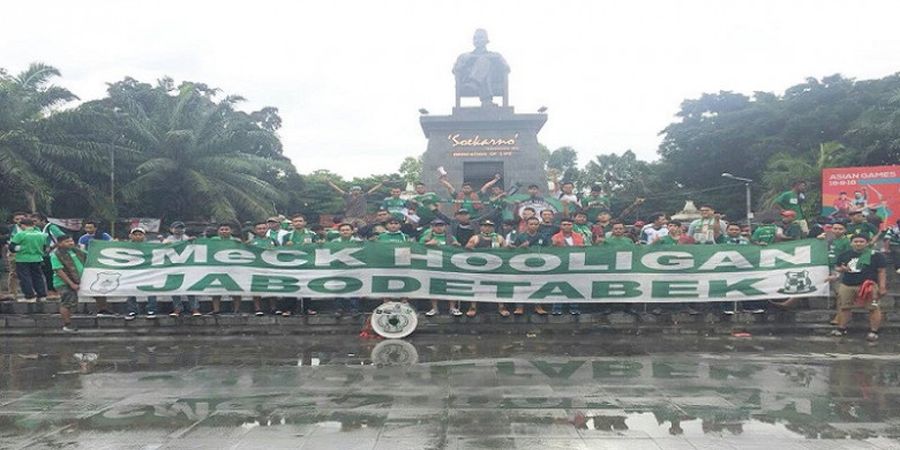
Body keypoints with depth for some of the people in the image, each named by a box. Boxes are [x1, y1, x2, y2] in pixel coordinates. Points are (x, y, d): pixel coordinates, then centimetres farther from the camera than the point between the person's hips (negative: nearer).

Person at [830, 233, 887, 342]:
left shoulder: (875, 255, -3)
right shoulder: (844, 255, 10)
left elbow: (882, 271, -4)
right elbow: (836, 267, 20)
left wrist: (882, 287, -11)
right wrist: (841, 269, -4)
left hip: (868, 286, -4)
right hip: (846, 285, 4)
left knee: (873, 308, -4)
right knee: (844, 307, 10)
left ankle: (874, 332, 2)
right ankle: (841, 329, 21)